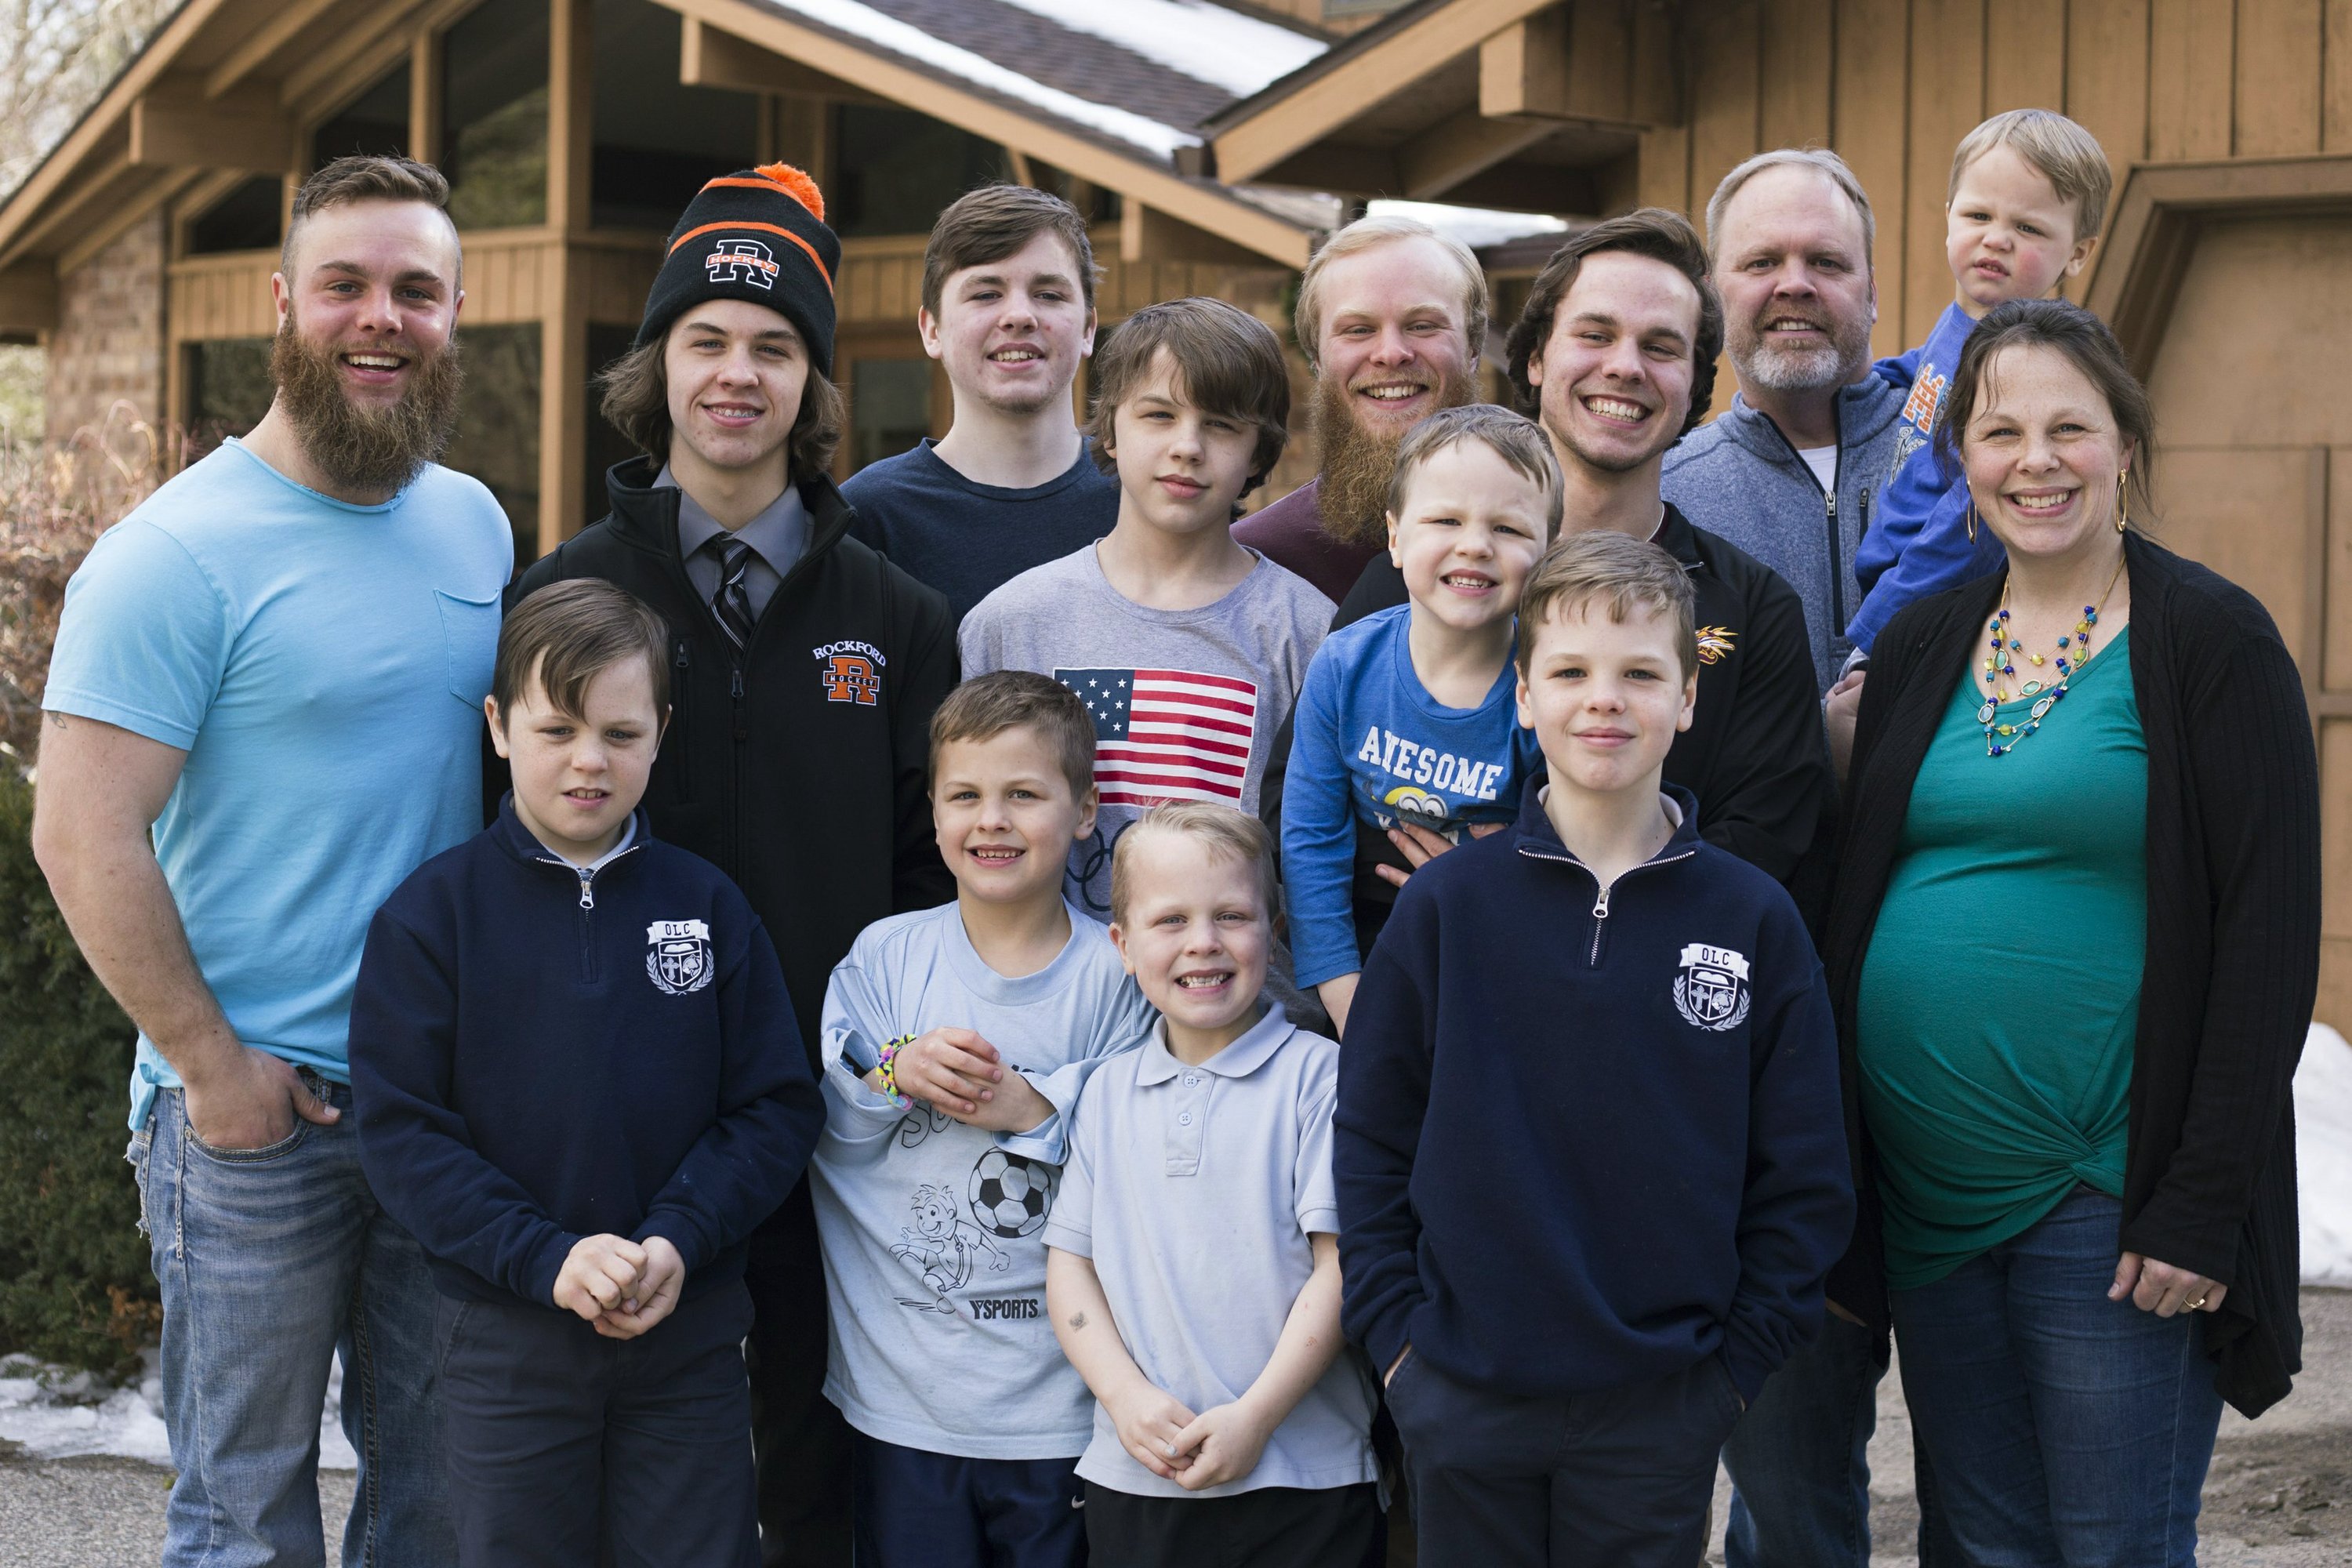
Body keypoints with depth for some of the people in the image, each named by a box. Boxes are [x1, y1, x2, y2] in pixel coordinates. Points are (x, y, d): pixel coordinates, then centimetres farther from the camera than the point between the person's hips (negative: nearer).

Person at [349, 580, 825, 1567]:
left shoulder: (706, 906, 2)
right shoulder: (432, 914, -4)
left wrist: (678, 1241, -14)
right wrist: (547, 1260, -19)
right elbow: (401, 1132, -8)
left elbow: (777, 1106, 1)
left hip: (691, 1331, 1)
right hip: (507, 1331, -1)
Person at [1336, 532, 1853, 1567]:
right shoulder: (1445, 906, -1)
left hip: (1662, 1409, 0)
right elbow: (1370, 1141, 4)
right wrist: (1395, 1329, -2)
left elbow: (1803, 1179, 3)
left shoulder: (1752, 920, -1)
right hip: (1463, 1397, 0)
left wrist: (1736, 1358, -2)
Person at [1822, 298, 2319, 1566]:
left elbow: (2269, 937, -10)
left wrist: (2204, 1201, -16)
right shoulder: (1921, 644, 10)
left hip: (2108, 1199, -5)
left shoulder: (2212, 643, -6)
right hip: (1922, 1192, 5)